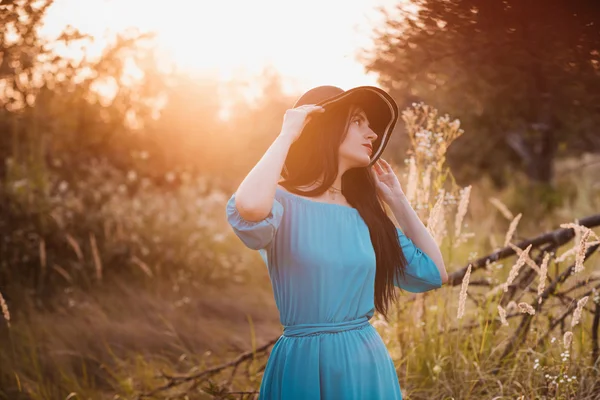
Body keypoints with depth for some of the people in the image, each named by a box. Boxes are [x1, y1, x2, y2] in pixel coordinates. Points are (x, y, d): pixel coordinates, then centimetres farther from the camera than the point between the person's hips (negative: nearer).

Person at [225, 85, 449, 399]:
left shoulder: (366, 214, 9)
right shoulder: (284, 204, -7)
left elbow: (433, 273, 13)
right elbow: (249, 208, -33)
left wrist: (397, 200, 12)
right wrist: (287, 135, -18)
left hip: (370, 363, 6)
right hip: (305, 366, -6)